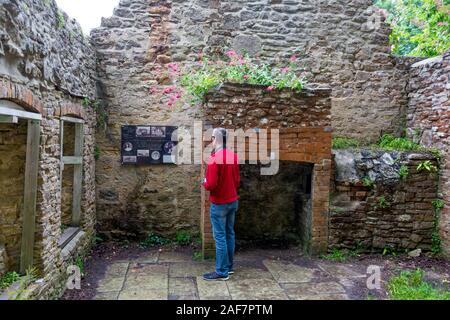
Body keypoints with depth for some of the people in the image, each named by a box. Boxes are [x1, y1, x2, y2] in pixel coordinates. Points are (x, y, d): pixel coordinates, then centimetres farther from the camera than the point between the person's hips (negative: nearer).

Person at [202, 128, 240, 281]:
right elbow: (237, 181, 10)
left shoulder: (214, 159, -20)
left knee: (220, 237, 0)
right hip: (233, 201, 7)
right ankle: (229, 266, 26)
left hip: (219, 204, -7)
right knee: (229, 234, 15)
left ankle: (222, 272, 8)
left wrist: (204, 183, -1)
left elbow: (211, 185, -21)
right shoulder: (234, 156, 3)